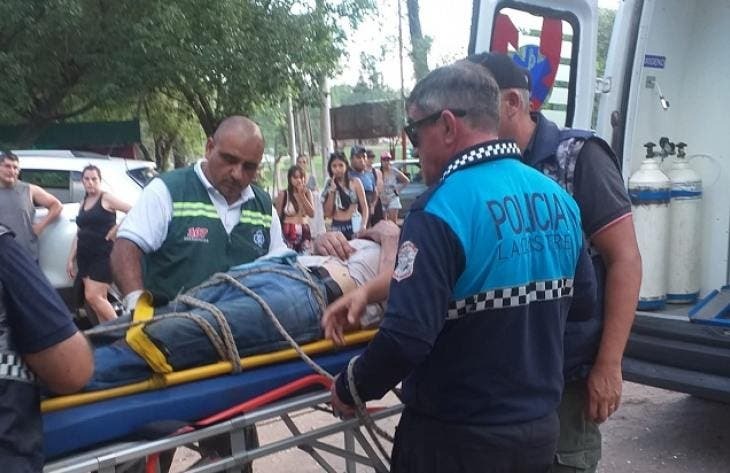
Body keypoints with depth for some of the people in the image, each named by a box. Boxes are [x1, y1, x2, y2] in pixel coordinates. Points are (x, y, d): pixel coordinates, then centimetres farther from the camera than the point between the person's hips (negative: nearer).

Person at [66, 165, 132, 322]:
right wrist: (71, 259, 14)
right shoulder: (83, 203, 15)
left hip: (103, 254, -7)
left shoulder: (106, 198, -3)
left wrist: (116, 230, -13)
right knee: (99, 298, 6)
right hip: (85, 255, 7)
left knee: (93, 297, -13)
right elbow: (79, 233, 17)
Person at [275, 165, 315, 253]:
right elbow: (278, 216, 3)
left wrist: (302, 195, -7)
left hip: (305, 233, 3)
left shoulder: (307, 193, 8)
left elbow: (312, 214, -2)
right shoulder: (283, 194, -1)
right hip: (288, 233, -3)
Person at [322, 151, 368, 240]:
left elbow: (364, 207, 2)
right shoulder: (329, 185, 8)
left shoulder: (355, 182, 3)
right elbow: (327, 213, 5)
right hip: (337, 227, 1)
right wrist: (332, 192, -3)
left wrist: (363, 226, -11)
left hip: (354, 224, -1)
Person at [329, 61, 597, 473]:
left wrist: (350, 388, -9)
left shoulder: (442, 209, -22)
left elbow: (406, 337, -26)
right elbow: (583, 297, 12)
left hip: (458, 438, -6)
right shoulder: (558, 198, 0)